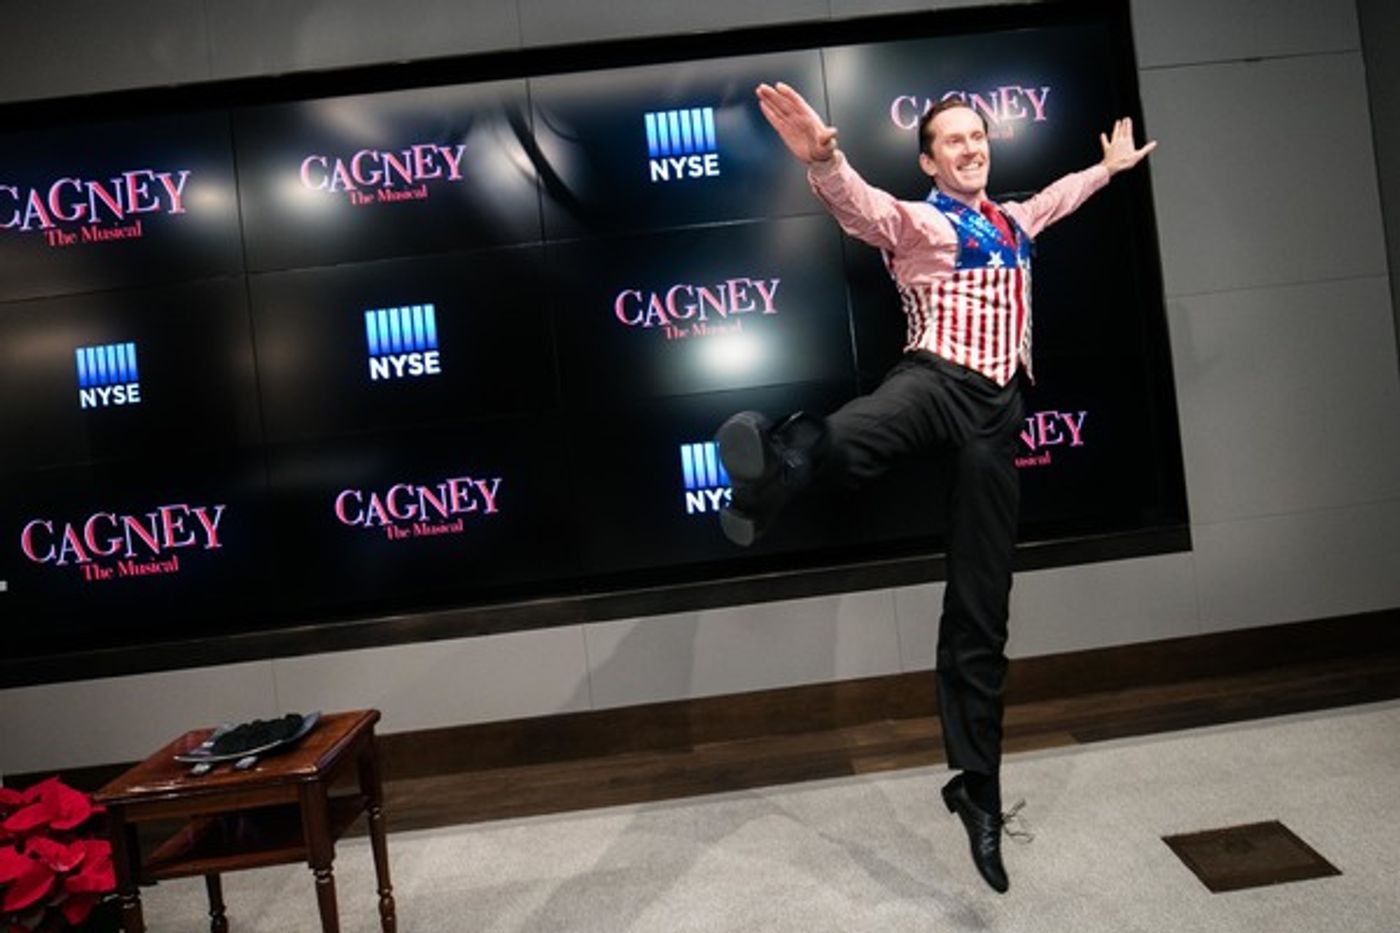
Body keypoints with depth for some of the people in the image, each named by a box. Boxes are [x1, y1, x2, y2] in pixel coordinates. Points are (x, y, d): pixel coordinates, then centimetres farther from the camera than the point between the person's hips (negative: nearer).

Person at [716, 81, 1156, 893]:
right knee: (865, 428, -44)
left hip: (997, 408, 4)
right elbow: (861, 207, -16)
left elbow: (1057, 196, 52)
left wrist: (1112, 164, 66)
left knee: (982, 611, 2)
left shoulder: (1012, 222, 28)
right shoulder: (918, 221, 6)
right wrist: (822, 157, -36)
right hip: (937, 378, -4)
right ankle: (779, 469, -77)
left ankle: (978, 788, 9)